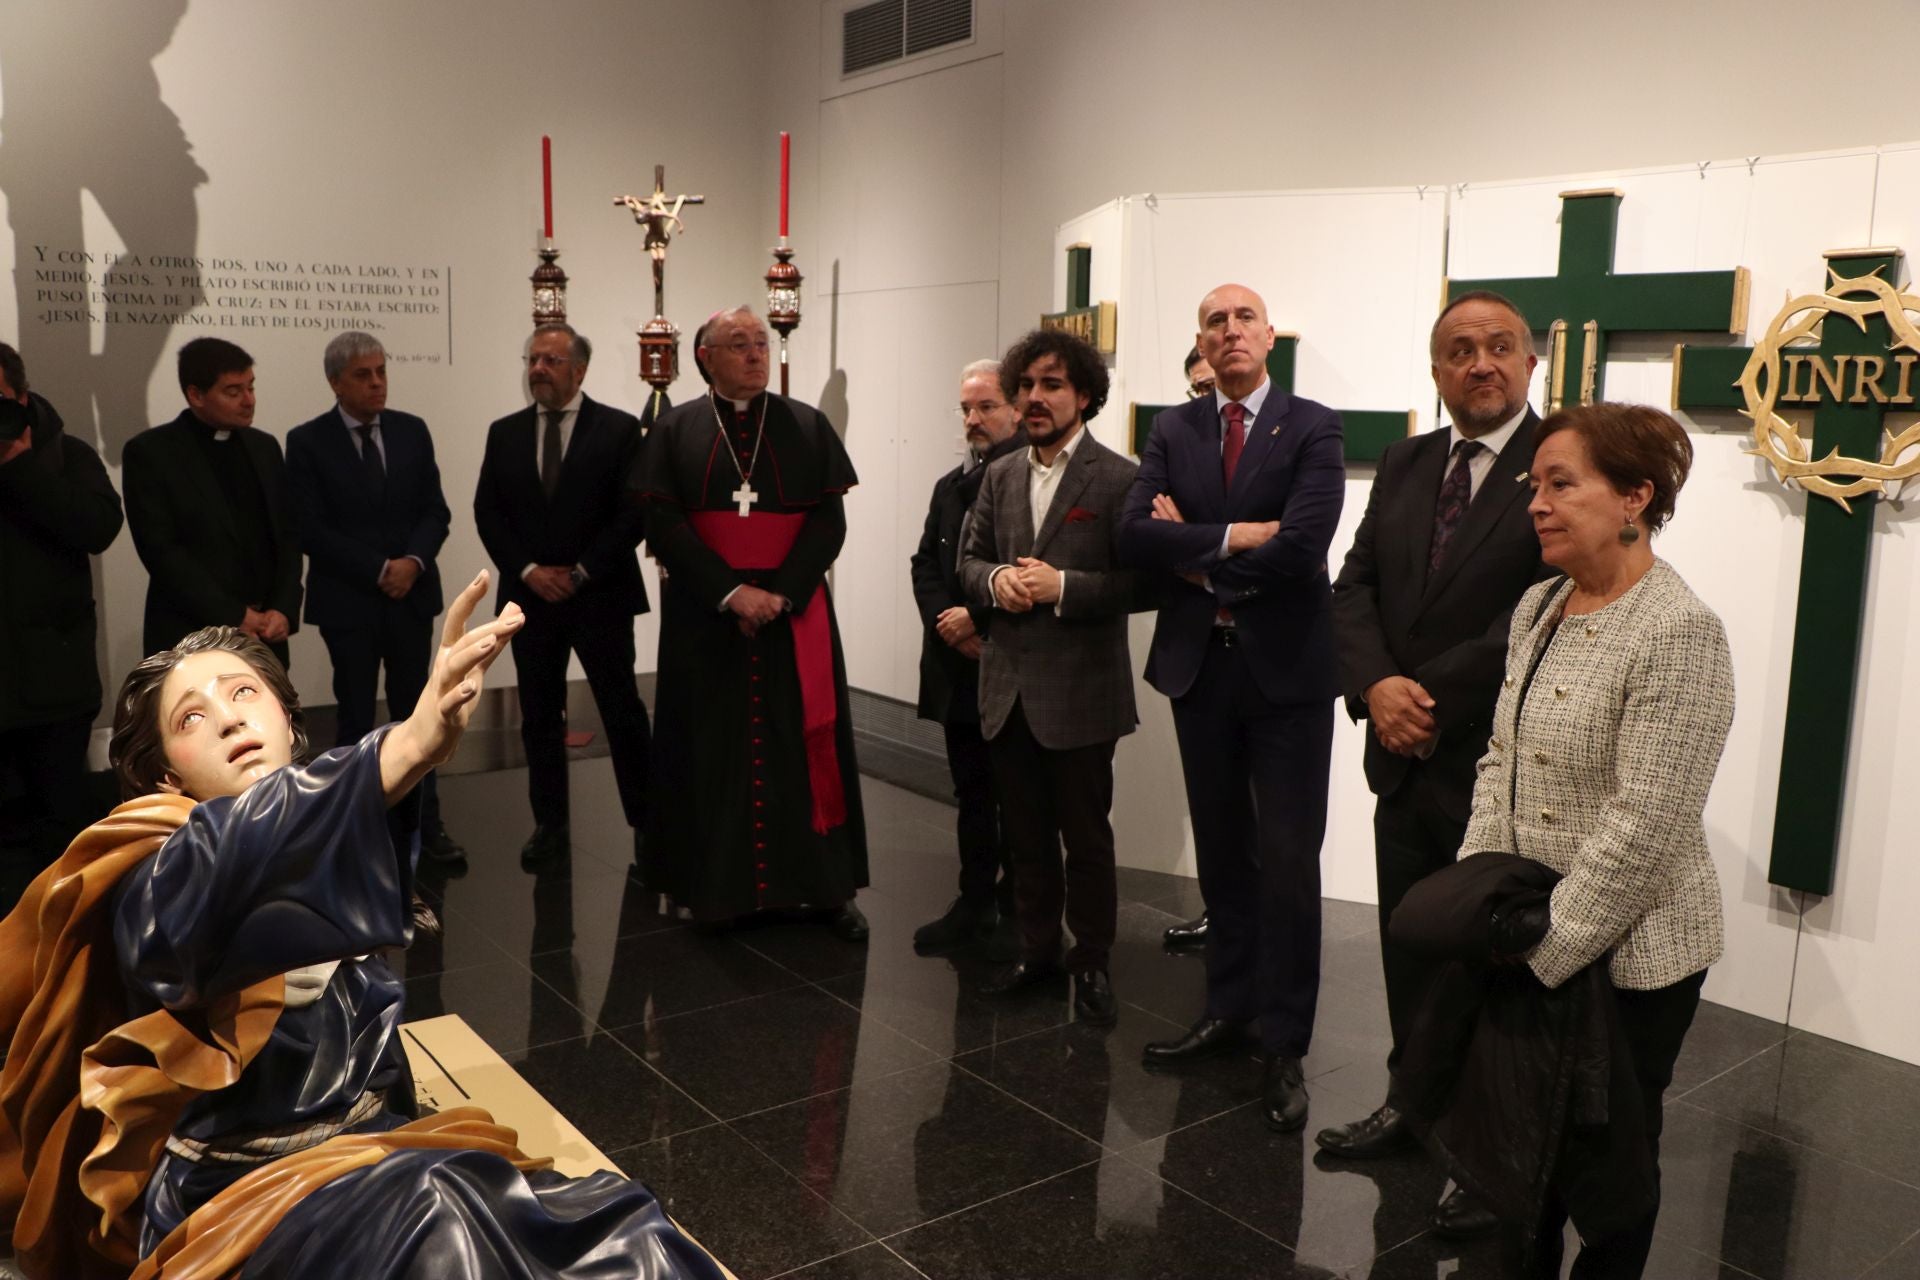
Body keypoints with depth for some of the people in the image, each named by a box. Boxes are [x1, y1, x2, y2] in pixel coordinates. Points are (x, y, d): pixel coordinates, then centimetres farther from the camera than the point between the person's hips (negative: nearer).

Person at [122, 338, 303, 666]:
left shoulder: (265, 446, 12)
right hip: (190, 641, -4)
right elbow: (160, 549, -10)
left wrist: (284, 609, -5)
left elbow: (287, 535, 10)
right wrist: (232, 615, -14)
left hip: (264, 638, 4)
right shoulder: (149, 452, -3)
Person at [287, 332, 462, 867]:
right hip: (348, 602, -3)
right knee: (356, 719, 6)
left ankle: (426, 822, 18)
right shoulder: (308, 442, -5)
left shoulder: (412, 431, 5)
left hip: (412, 596, 3)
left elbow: (435, 510, 4)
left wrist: (413, 562, -13)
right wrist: (378, 571, -14)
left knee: (415, 713, 9)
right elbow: (310, 529, -10)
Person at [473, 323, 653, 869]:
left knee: (623, 712, 0)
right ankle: (550, 825, 19)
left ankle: (647, 822, 10)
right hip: (530, 596, 4)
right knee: (539, 717, 9)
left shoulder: (618, 428, -3)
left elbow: (634, 512, -7)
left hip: (600, 595, -4)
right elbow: (487, 511, 6)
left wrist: (581, 572, -11)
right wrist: (528, 570, -7)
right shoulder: (505, 432, 9)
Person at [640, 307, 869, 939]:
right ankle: (716, 887, 15)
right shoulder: (674, 430, 5)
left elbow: (829, 520, 0)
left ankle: (825, 887, 10)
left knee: (803, 747, 2)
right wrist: (731, 592, -14)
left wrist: (780, 594, -13)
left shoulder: (808, 426, 6)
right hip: (705, 617, 0)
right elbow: (663, 523, -4)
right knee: (713, 750, 4)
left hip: (795, 614, 0)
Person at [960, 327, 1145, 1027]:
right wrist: (996, 580, -7)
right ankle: (1037, 949, 30)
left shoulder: (1119, 478, -9)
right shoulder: (1000, 475, 10)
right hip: (1008, 686, 6)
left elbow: (1140, 581, -14)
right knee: (1025, 832, 16)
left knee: (1086, 834, 6)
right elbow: (970, 558, 14)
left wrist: (1062, 587, -22)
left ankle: (1091, 961, 22)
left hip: (1079, 689, -5)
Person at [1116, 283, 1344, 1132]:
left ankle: (1284, 1045, 12)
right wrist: (1235, 537, -16)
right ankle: (1229, 1009, 29)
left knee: (1288, 862, 0)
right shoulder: (1173, 430, 7)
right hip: (1199, 665, 4)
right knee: (1222, 853, 15)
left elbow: (1301, 546, -19)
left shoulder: (1312, 427, -5)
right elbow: (1134, 536, -8)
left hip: (1287, 667, -4)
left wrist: (1198, 558, -9)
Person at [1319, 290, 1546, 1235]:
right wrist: (1377, 686, -12)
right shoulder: (1403, 465, 9)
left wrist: (1434, 693, -17)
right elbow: (1355, 589, 5)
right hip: (1405, 759, 6)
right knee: (1407, 946, 18)